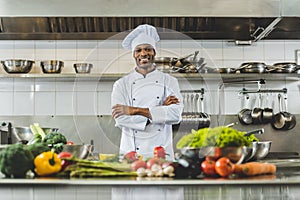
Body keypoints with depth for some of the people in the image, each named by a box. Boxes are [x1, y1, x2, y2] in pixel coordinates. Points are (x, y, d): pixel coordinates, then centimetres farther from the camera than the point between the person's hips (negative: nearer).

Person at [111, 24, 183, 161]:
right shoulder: (121, 84, 4)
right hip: (131, 153, 0)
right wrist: (160, 110, -11)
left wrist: (134, 110, -14)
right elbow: (120, 119, -9)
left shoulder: (169, 81, 5)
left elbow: (176, 114, -10)